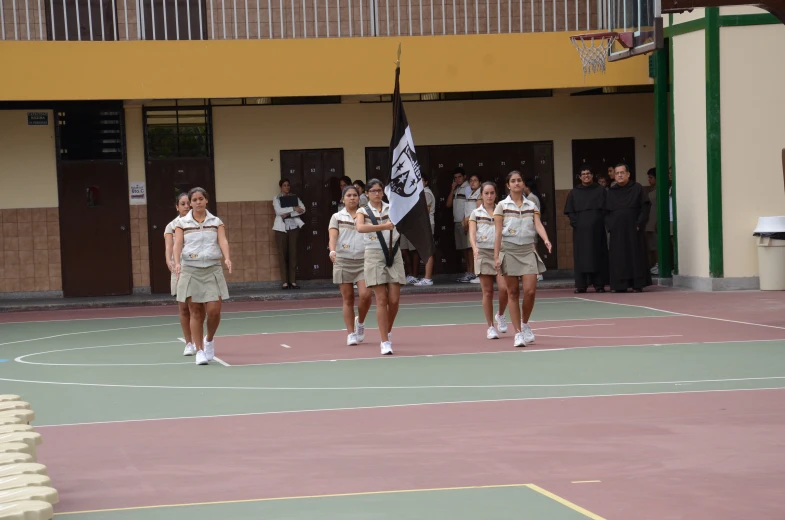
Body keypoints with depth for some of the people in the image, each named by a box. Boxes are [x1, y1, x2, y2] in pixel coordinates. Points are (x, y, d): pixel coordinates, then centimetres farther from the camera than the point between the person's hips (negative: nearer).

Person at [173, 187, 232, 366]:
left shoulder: (216, 222, 7)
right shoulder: (182, 223, 5)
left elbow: (223, 241, -7)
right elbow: (178, 244, -7)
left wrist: (227, 258, -27)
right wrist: (177, 262, -26)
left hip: (212, 270, 1)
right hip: (190, 270, -1)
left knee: (214, 311, -6)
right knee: (196, 313, -1)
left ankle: (209, 340, 22)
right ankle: (199, 351, 5)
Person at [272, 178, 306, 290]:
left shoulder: (294, 197, 12)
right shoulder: (276, 199, 5)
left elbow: (302, 209, -2)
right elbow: (279, 211, -13)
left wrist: (288, 214, -12)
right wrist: (294, 208, -16)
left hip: (293, 227, 2)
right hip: (281, 228, -2)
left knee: (293, 253, 0)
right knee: (282, 254, -4)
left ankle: (292, 281, 2)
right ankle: (284, 282, -4)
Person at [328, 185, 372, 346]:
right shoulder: (337, 217, 7)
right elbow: (333, 236, -5)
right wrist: (332, 251, -25)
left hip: (363, 261, 0)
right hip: (343, 261, 0)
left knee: (365, 295, -15)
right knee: (348, 299, 1)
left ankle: (360, 322, 13)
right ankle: (351, 334, 8)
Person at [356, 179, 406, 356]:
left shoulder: (392, 208, 9)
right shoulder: (363, 212, 2)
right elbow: (360, 228, -20)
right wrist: (383, 226, -30)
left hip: (393, 255, 2)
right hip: (374, 256, -2)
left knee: (394, 300, 1)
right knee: (381, 300, -5)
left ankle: (388, 331, 27)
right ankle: (385, 342, -3)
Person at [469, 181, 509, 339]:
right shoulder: (476, 213, 8)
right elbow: (472, 233, -1)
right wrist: (475, 248, -21)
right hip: (483, 253, 0)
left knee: (504, 288, -14)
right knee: (487, 292, -1)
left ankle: (500, 315, 14)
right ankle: (490, 327, 7)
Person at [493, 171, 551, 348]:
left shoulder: (531, 205, 8)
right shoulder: (502, 206, 2)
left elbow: (538, 225, -5)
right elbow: (498, 233, -1)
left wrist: (546, 240, -25)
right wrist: (496, 256, -7)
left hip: (528, 250, 2)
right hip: (509, 251, -1)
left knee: (530, 291, -9)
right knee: (513, 293, -1)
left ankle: (525, 323, 17)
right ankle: (518, 333, 4)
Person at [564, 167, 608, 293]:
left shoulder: (600, 190, 9)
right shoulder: (574, 193, 11)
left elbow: (605, 208, 4)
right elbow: (569, 211, 9)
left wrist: (602, 221, -9)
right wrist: (574, 222, -6)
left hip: (596, 228, -1)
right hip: (580, 229, 1)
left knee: (598, 255, -2)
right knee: (581, 256, -2)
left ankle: (599, 284, 0)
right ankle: (581, 285, -1)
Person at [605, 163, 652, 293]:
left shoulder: (637, 189, 3)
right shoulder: (610, 192, 10)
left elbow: (645, 207, -2)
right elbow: (606, 212, 10)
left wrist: (639, 224, -11)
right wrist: (610, 226, -3)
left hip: (633, 229, -2)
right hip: (617, 231, 2)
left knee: (636, 256, -2)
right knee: (618, 258, 0)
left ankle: (638, 284, 0)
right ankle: (620, 285, 2)